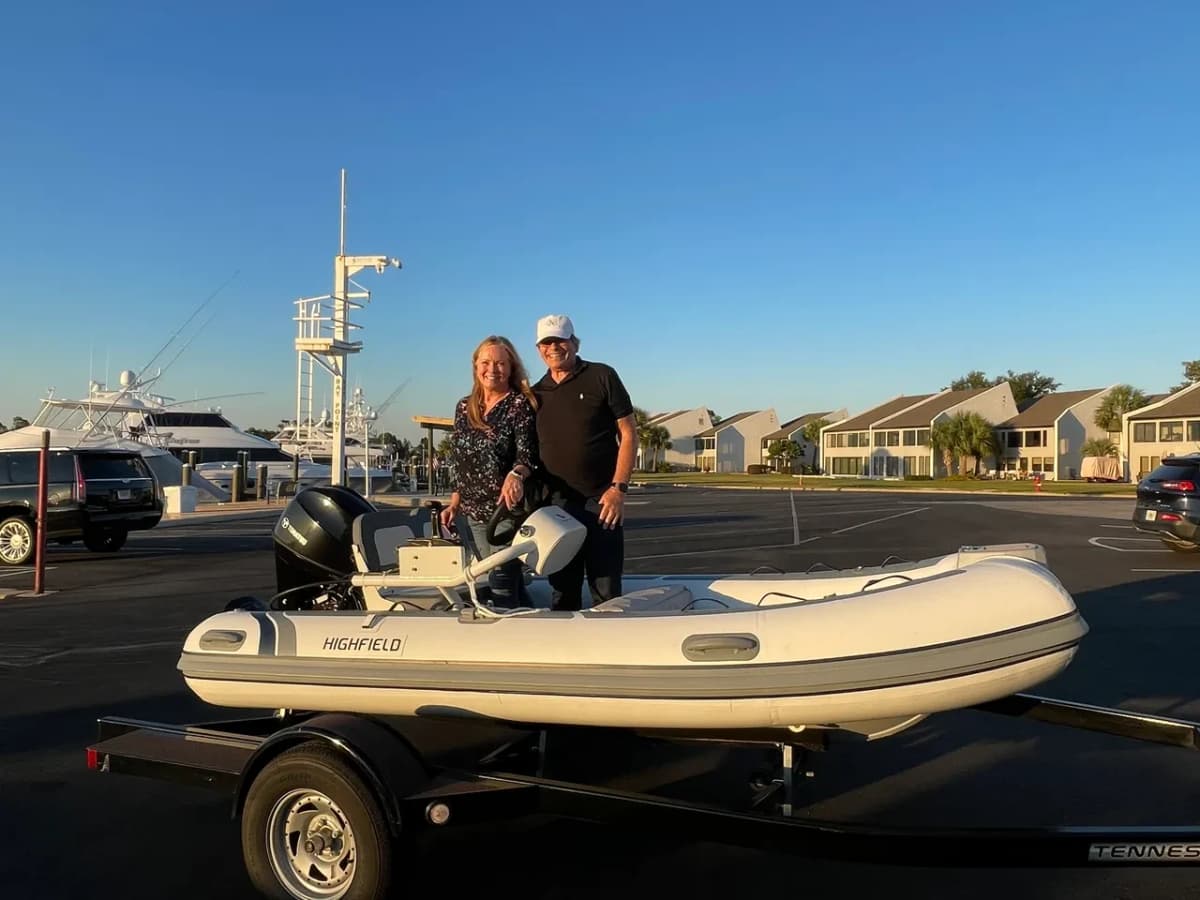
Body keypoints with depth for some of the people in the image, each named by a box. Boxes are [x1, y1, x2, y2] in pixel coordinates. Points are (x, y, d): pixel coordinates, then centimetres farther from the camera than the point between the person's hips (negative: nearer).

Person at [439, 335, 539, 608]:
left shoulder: (520, 404, -7)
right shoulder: (464, 407, 11)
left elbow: (528, 452, -16)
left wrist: (515, 475, -37)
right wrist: (455, 502, 11)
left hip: (508, 508, -6)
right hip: (473, 513, 6)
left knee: (501, 582, -10)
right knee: (510, 580, 9)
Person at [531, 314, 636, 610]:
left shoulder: (602, 377, 1)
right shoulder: (535, 394, 13)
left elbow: (628, 434, -2)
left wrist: (618, 488, -10)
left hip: (600, 501, -4)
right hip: (555, 504, 4)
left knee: (606, 592, -1)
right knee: (562, 592, 11)